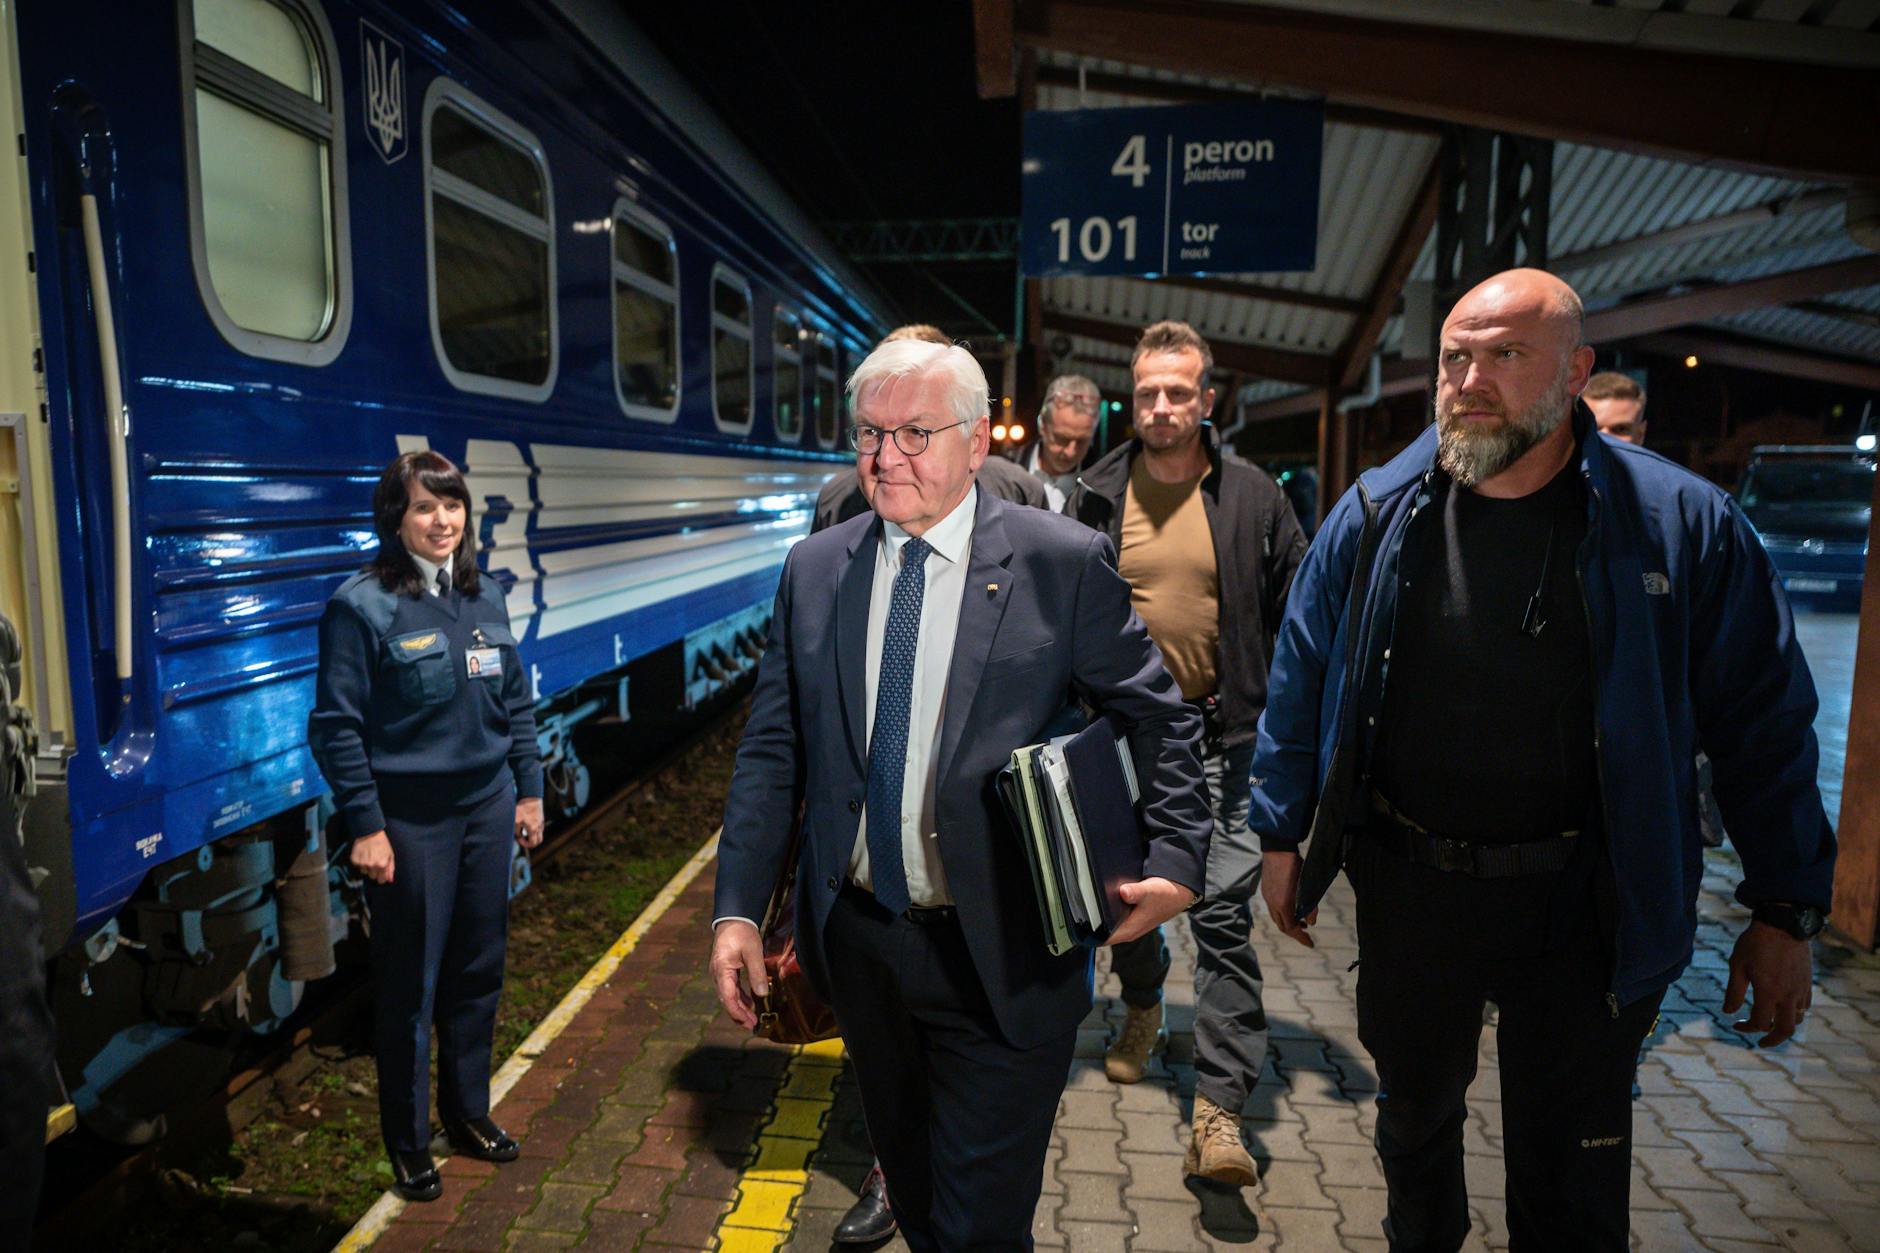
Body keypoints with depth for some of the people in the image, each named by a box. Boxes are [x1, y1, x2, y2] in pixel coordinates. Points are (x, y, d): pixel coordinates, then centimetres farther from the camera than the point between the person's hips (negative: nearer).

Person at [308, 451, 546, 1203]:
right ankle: (408, 1143, 27)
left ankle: (467, 1112, 36)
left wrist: (529, 789, 10)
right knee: (410, 985, 7)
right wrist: (364, 826, -12)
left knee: (478, 971, 16)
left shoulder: (485, 597, 5)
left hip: (487, 809, 5)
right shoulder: (362, 605, -12)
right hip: (410, 821, -5)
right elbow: (336, 726, -11)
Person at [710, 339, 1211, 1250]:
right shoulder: (813, 569, 2)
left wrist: (1176, 855, -13)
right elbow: (772, 751, 3)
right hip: (857, 938, 4)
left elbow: (1157, 717, -2)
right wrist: (737, 907, -2)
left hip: (1000, 958, -4)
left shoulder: (1066, 562, -9)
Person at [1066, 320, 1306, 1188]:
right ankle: (1142, 1010, 46)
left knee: (1223, 914, -6)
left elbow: (1298, 612, 4)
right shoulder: (1099, 497, 3)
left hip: (1222, 734, -2)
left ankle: (1218, 1105, 1)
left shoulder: (1252, 497, -1)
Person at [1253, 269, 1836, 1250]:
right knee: (1414, 1113, 24)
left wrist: (1785, 910, -4)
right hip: (1406, 885, 2)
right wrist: (1282, 836, 5)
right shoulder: (1375, 517, -5)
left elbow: (1763, 720, -4)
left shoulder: (1681, 524, -10)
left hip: (1584, 907, -2)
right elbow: (1300, 686, 3)